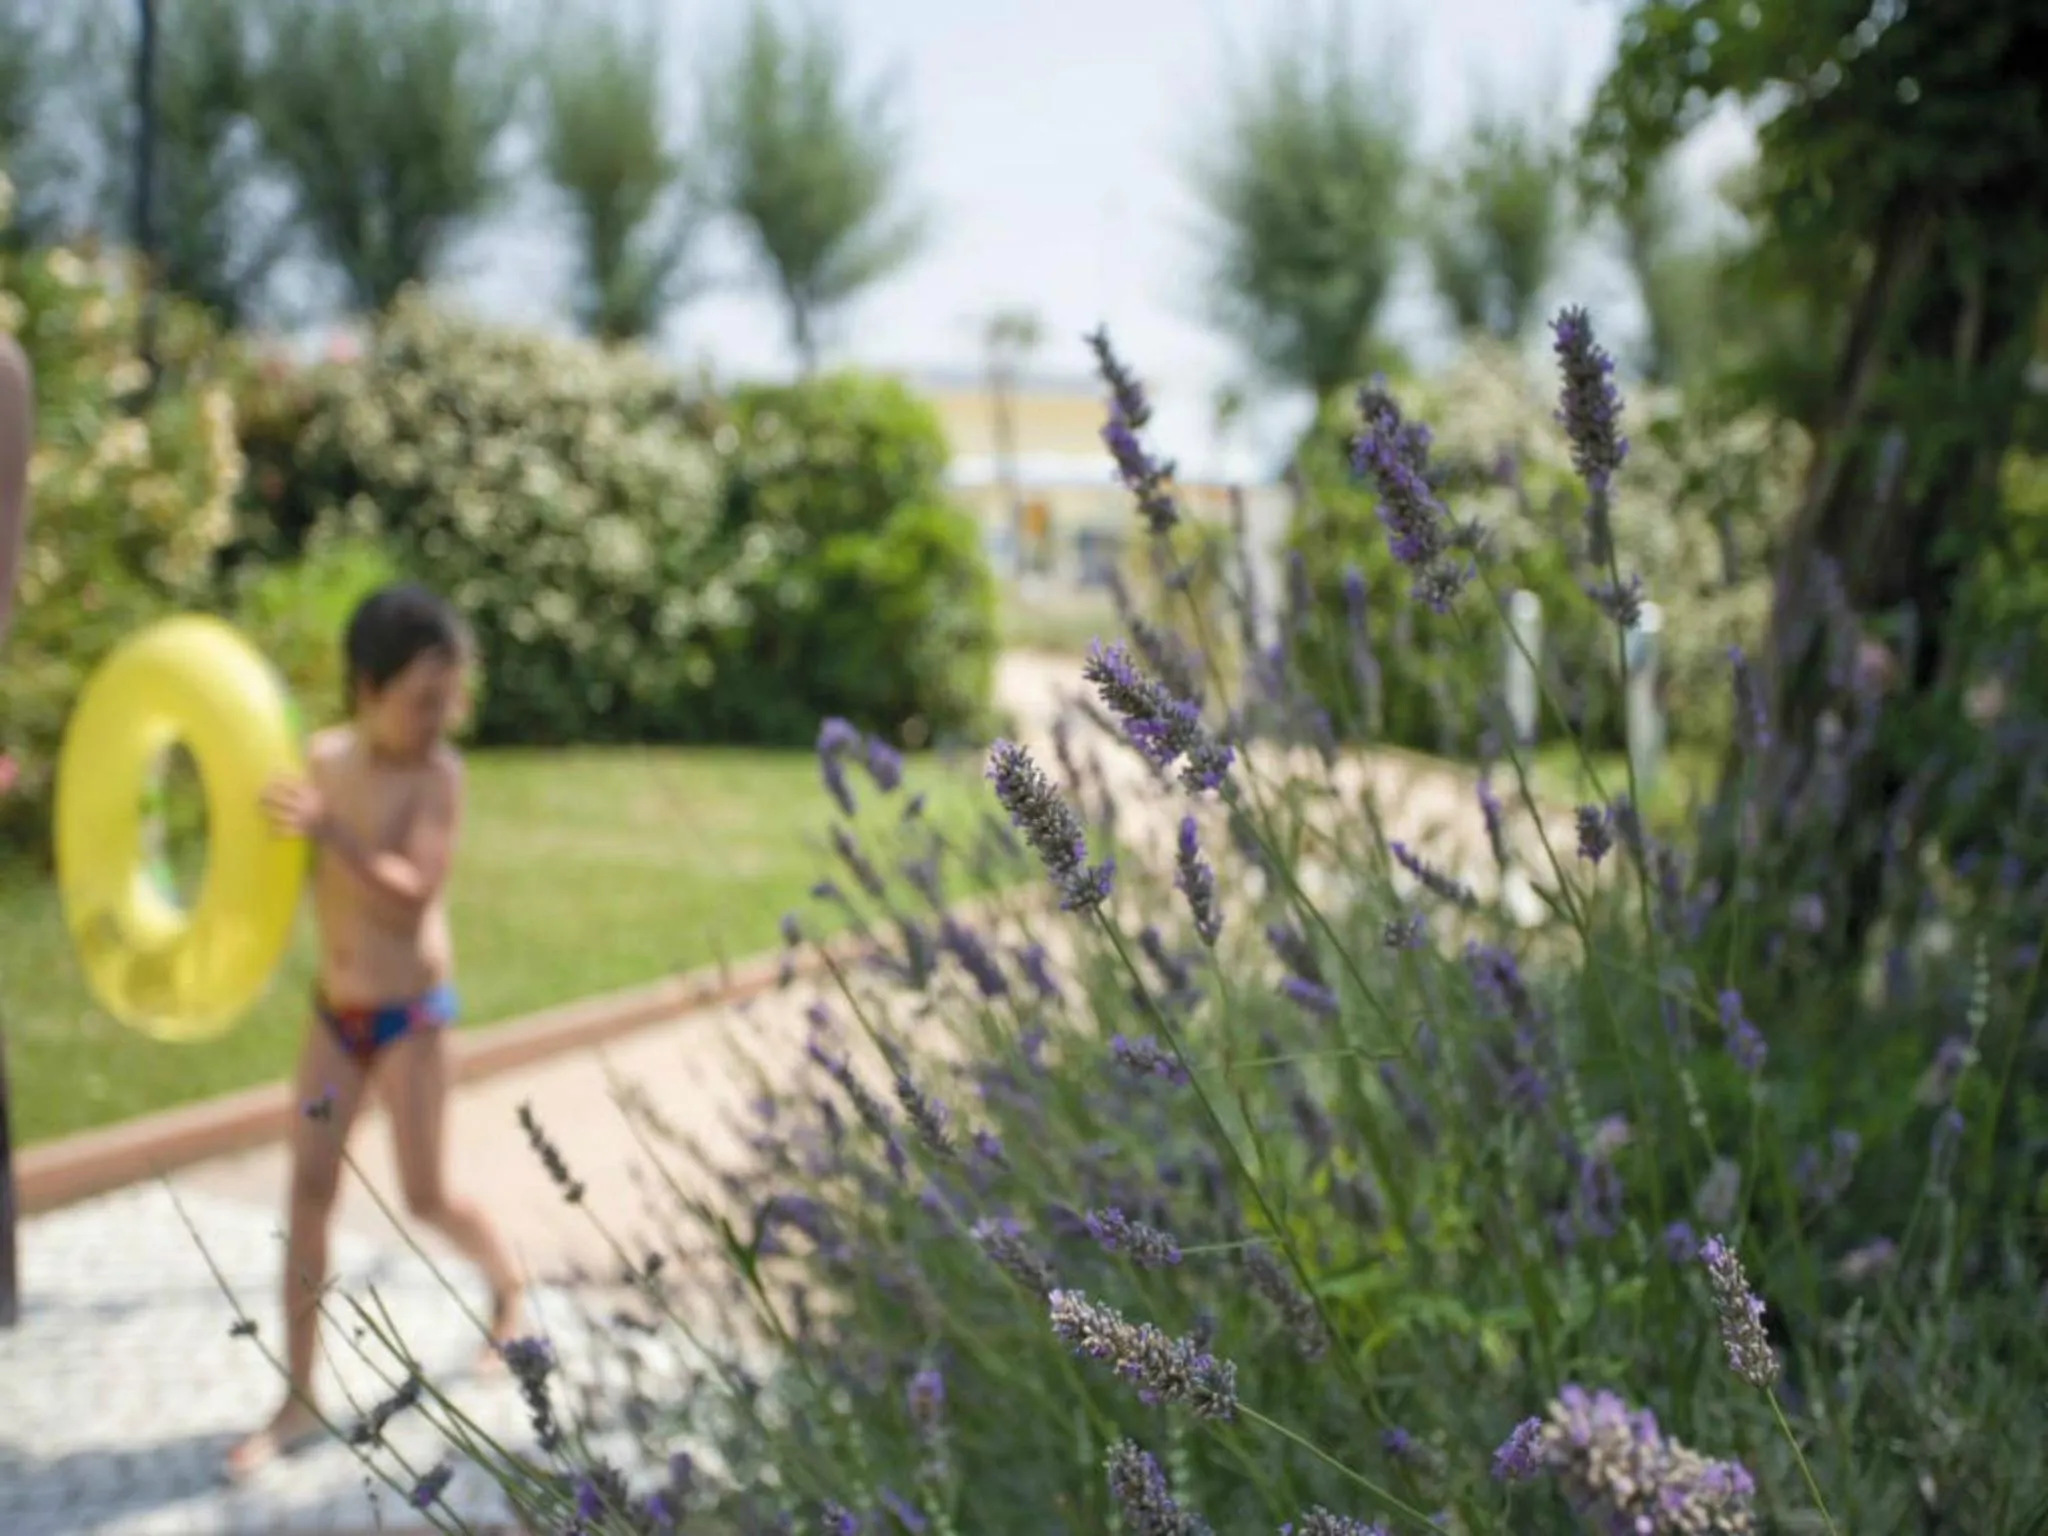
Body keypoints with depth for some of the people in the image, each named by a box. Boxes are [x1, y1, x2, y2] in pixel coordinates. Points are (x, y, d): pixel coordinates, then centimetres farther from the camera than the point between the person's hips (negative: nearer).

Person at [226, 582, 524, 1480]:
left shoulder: (438, 772, -17)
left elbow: (413, 896, -28)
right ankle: (298, 1404, 8)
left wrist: (328, 830, -39)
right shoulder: (323, 756, -2)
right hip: (335, 1008, 5)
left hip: (410, 1011, -5)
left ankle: (505, 1286, 36)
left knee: (427, 1198, 2)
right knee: (309, 1191, 2)